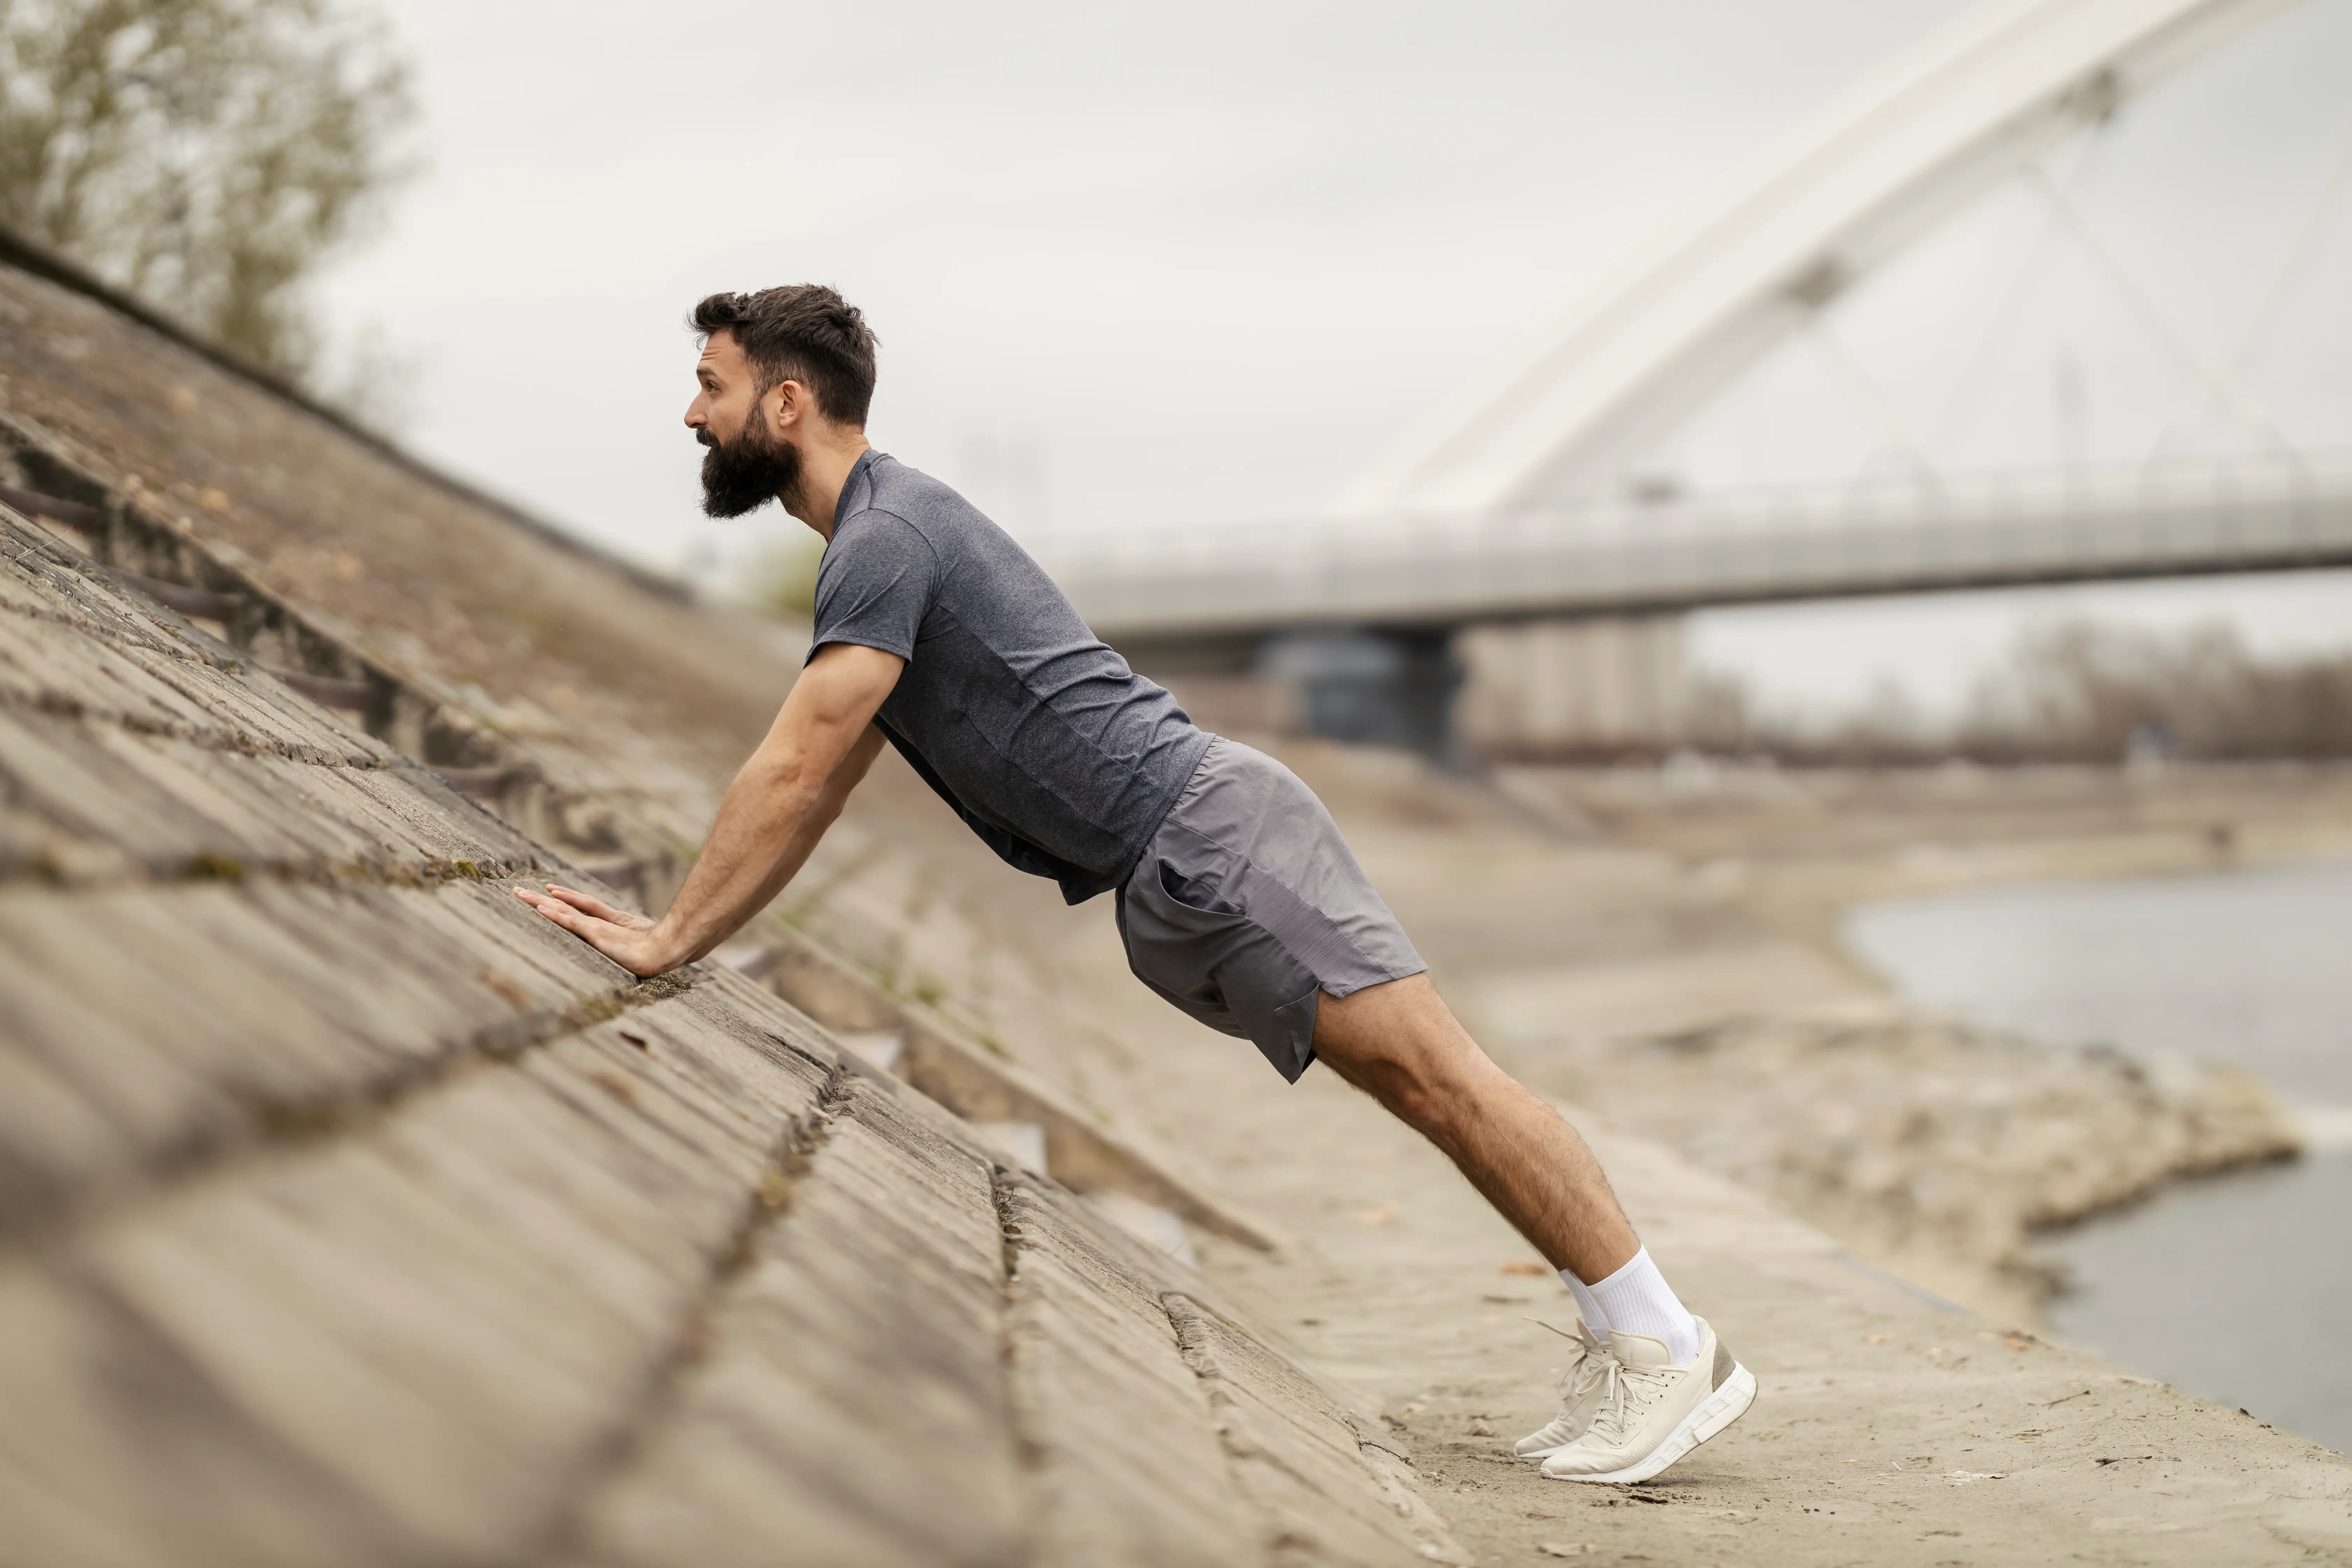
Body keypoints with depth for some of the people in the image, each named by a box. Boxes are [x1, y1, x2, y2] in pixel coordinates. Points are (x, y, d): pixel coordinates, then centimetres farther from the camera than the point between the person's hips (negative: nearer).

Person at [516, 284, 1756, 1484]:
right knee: (1421, 1088, 6)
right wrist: (670, 925, 27)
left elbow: (797, 772, -17)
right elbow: (818, 785, 29)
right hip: (1168, 898, 10)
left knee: (1434, 1074, -12)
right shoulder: (877, 541, 22)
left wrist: (670, 942, -11)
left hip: (1209, 824, -10)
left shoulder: (888, 538, -10)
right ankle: (1622, 1349, 7)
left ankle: (1664, 1346, -11)